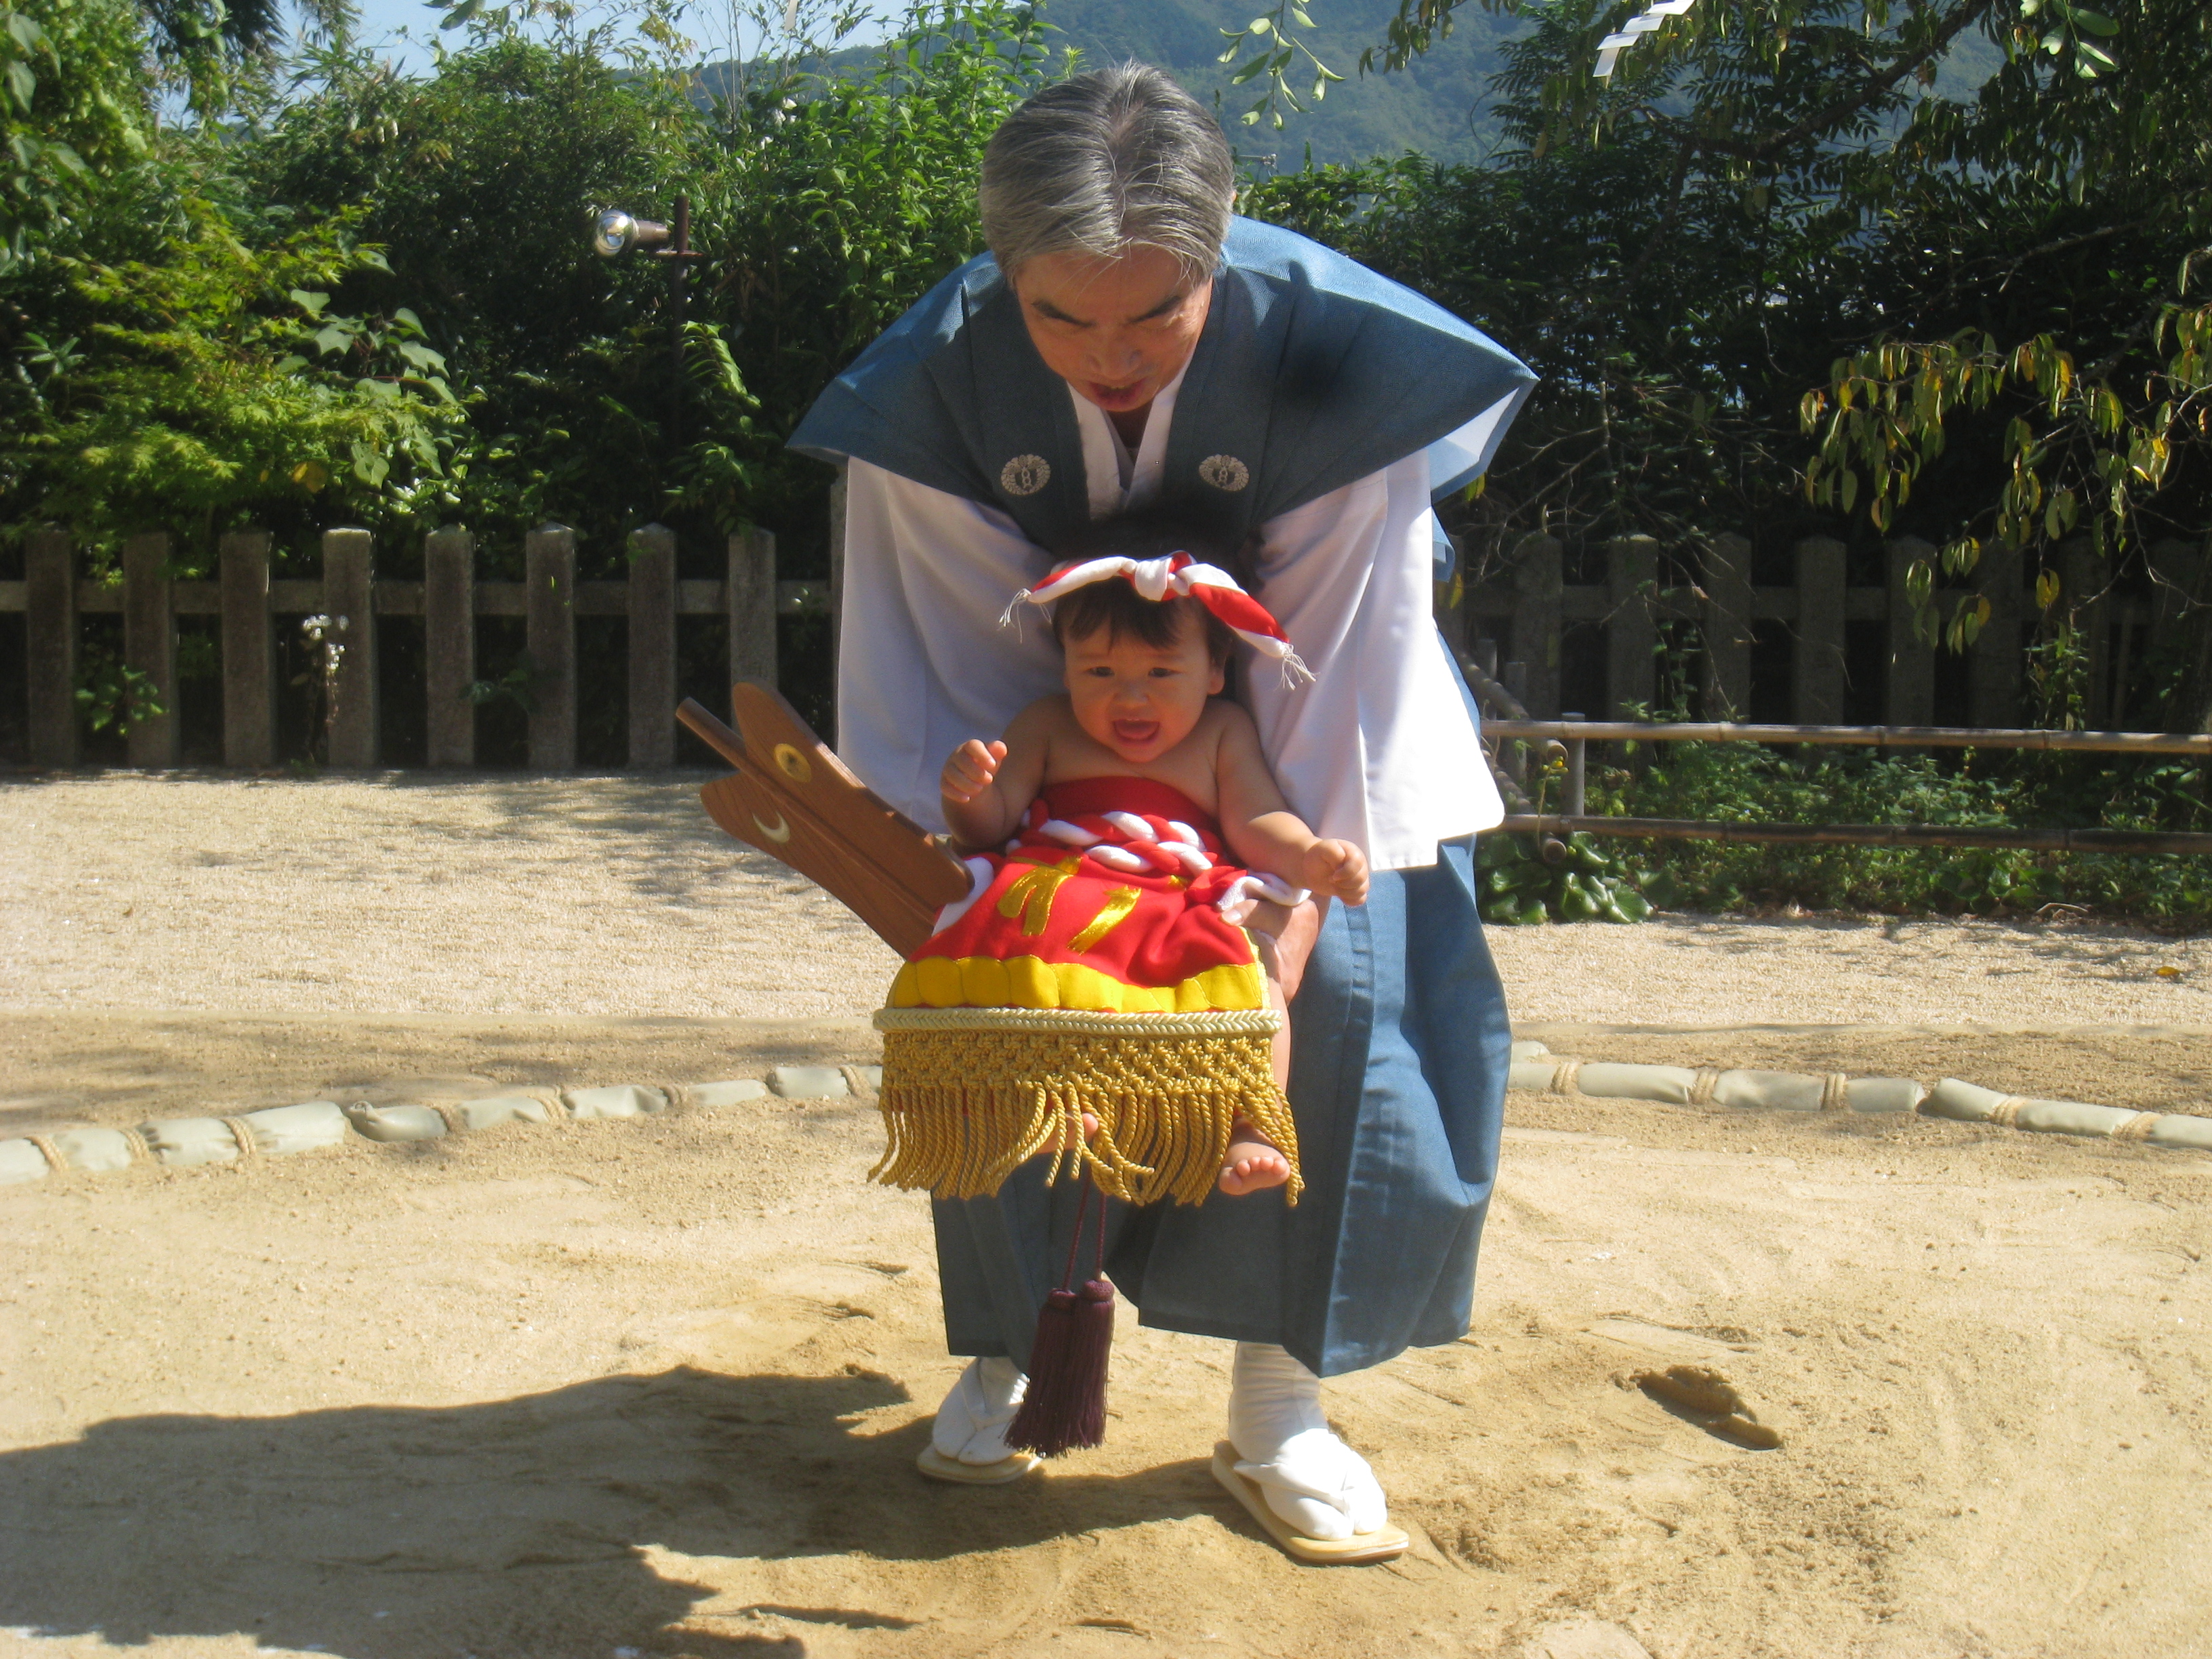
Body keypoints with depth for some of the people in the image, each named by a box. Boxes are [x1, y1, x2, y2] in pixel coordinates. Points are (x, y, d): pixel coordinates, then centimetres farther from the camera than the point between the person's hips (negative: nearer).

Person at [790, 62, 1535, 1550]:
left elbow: (1343, 681, -31)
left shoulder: (1329, 354, -34)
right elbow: (923, 690, -20)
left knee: (1356, 992, -15)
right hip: (1046, 708, 1)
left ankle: (1277, 1392, 0)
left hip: (1287, 698, -1)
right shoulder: (939, 378, -29)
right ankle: (1013, 1338, 17)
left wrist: (1278, 950, -35)